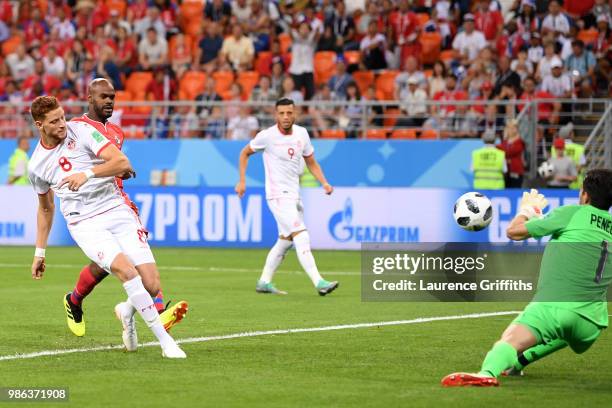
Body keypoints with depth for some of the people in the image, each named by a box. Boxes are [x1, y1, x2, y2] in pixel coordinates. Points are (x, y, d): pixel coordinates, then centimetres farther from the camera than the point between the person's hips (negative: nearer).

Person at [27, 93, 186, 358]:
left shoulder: (81, 131, -1)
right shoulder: (36, 165, 8)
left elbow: (122, 162, -11)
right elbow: (45, 208, 25)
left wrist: (88, 174, -26)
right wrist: (39, 253, 26)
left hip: (118, 212, 0)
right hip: (85, 225, 0)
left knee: (152, 285, -12)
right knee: (126, 269, -28)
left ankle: (127, 311, 25)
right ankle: (165, 341, -23)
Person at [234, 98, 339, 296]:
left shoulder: (301, 133, 5)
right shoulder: (267, 136, -10)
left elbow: (311, 163, 15)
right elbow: (244, 153, 5)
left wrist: (324, 183, 0)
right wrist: (242, 181, -1)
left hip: (294, 194, 7)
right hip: (278, 195, -7)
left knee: (285, 240, 15)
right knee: (301, 236, -18)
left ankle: (264, 282, 26)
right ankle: (318, 282, -26)